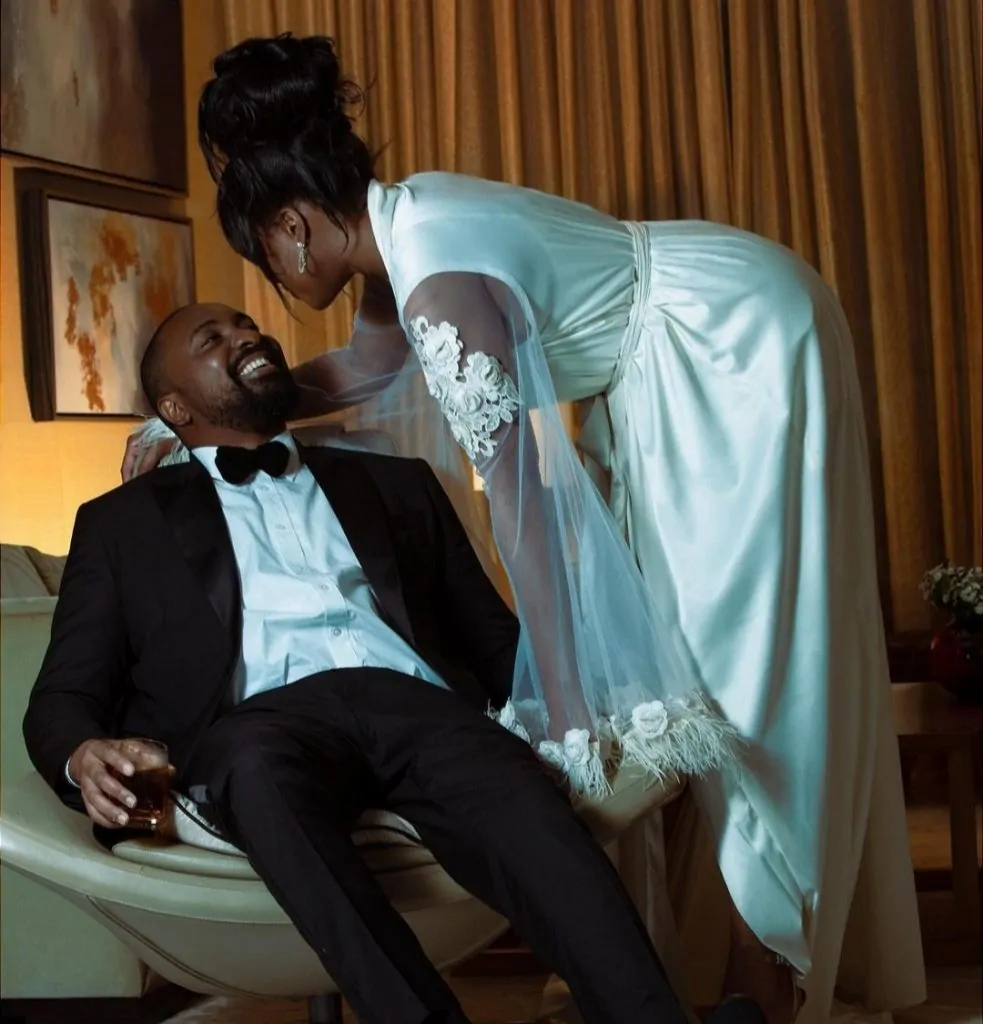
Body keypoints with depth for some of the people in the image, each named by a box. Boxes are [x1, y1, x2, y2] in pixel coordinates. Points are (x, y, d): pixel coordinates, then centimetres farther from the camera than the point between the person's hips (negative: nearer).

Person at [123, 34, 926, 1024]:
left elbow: (525, 506, -30)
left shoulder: (440, 280, -28)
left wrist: (570, 718, -28)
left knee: (748, 642, -8)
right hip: (682, 363, 9)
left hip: (745, 347, -9)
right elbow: (360, 367, 21)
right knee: (672, 633, 9)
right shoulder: (399, 233, 1)